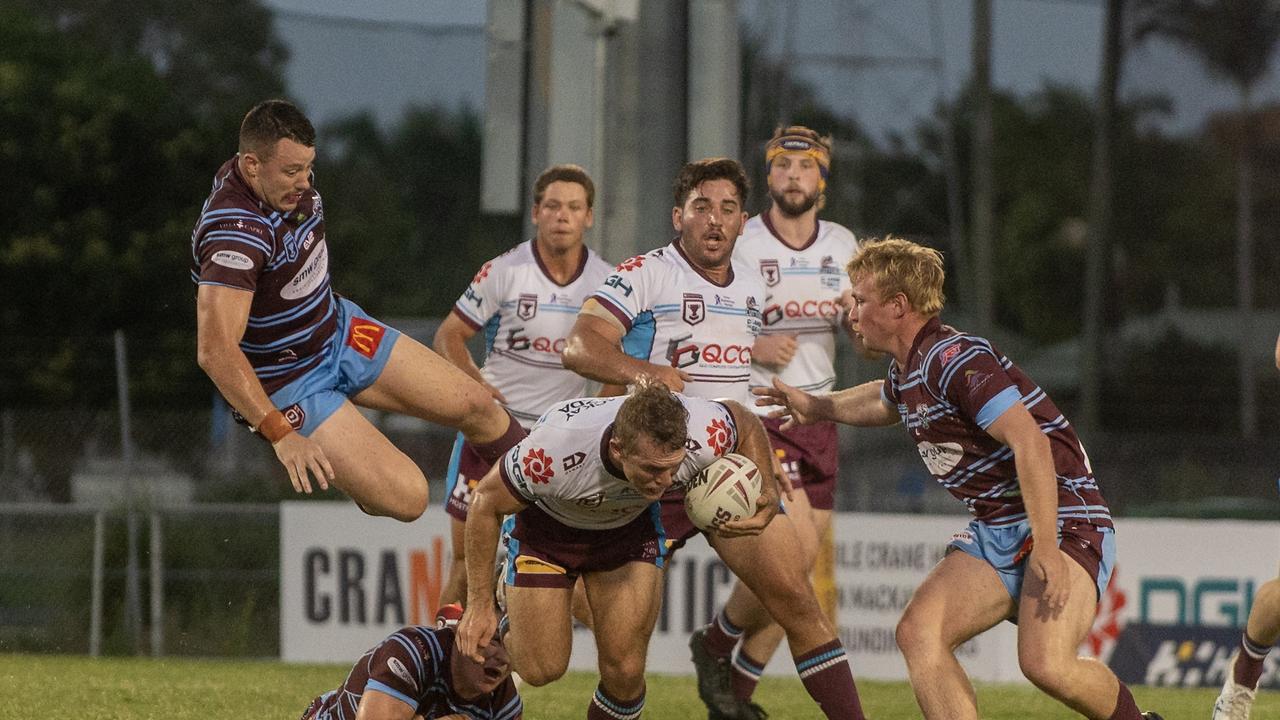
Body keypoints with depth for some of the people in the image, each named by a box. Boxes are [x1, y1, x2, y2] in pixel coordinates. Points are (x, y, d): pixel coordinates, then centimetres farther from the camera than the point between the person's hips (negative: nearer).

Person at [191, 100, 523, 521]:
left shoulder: (290, 180, -7)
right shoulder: (233, 233, -35)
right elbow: (215, 350, -43)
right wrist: (280, 435, -46)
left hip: (340, 331, 8)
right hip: (288, 384, -8)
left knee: (475, 406, 8)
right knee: (407, 498, -19)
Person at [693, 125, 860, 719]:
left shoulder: (842, 244, 8)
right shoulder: (738, 245, -8)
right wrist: (752, 347, -20)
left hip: (817, 418, 6)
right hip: (757, 416, -6)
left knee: (796, 569, 6)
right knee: (797, 545, -21)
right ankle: (715, 643, 4)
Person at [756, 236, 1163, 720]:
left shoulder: (956, 360, -18)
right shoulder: (908, 372, 12)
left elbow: (1030, 442, -28)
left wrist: (1046, 547, -33)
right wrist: (818, 408, 41)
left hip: (1063, 522, -9)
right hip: (994, 531, 9)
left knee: (1045, 664, -27)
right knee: (918, 631, -11)